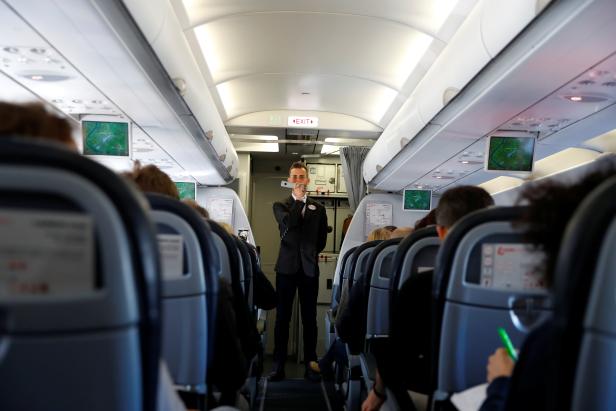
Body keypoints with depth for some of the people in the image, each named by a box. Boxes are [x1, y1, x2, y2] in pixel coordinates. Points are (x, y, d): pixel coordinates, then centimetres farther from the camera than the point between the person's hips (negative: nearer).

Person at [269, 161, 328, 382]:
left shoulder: (318, 208, 10)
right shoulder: (280, 205, 6)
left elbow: (322, 239, 14)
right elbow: (287, 223, -15)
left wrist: (309, 254, 9)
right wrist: (298, 200, -6)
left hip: (309, 268, 1)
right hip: (287, 267, -1)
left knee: (309, 319, 4)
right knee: (282, 318, 2)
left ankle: (310, 364, 10)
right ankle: (278, 364, 7)